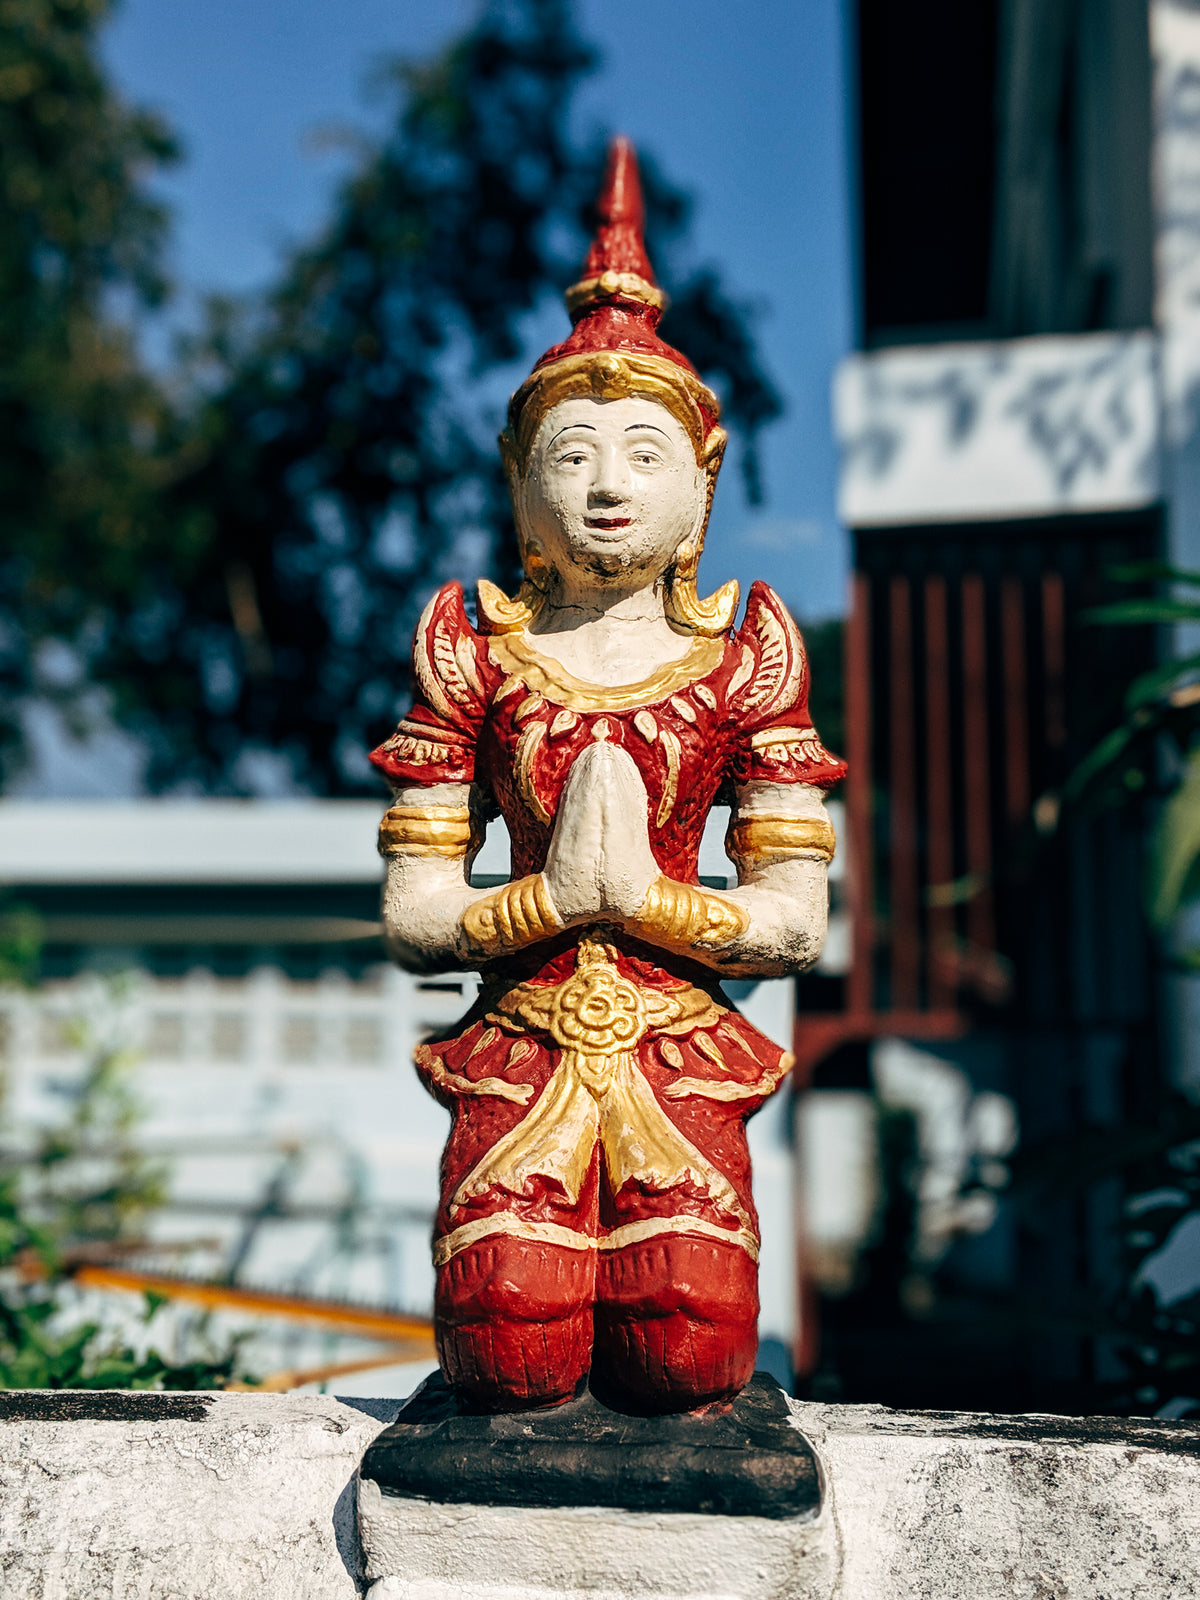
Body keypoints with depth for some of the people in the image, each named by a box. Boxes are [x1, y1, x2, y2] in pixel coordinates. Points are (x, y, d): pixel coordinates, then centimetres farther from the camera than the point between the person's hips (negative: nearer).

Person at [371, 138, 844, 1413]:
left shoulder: (741, 665, 4)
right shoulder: (476, 659, 4)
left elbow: (795, 926, 1)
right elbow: (412, 923, 0)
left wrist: (642, 890, -12)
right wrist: (561, 891, -14)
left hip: (677, 1053, 0)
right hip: (523, 1052, 0)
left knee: (689, 1354, -16)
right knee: (513, 1356, -16)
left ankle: (638, 1262, 19)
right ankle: (541, 1236, 18)